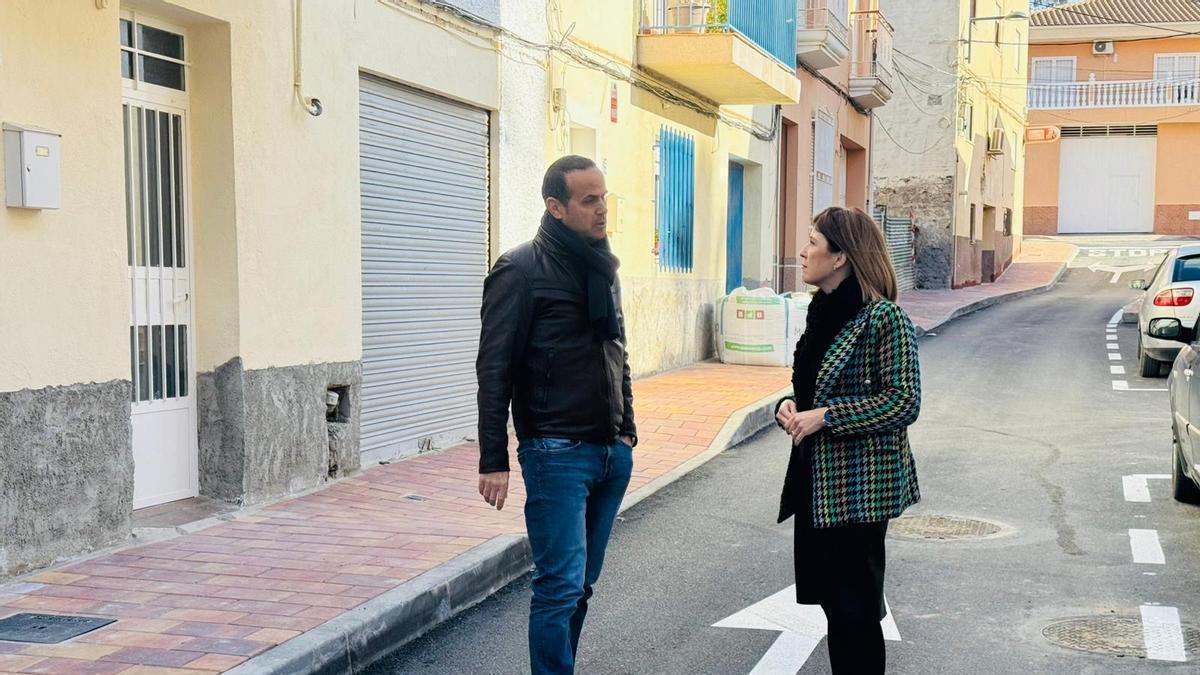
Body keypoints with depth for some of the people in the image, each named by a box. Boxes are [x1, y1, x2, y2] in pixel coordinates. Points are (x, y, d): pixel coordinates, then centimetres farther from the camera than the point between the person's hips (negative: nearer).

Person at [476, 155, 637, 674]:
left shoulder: (603, 268, 13)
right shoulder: (522, 271, -9)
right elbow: (494, 370, -11)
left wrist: (627, 432, 18)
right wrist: (494, 461, -14)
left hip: (611, 453, 7)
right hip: (557, 452, -7)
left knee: (581, 584, 12)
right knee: (561, 585, -7)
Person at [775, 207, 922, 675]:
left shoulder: (883, 318, -15)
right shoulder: (823, 310, 9)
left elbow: (904, 403, -19)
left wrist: (824, 417, -20)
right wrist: (789, 406, -1)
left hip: (859, 483, -8)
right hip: (816, 478, 8)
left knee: (854, 606, 1)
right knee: (830, 596, 15)